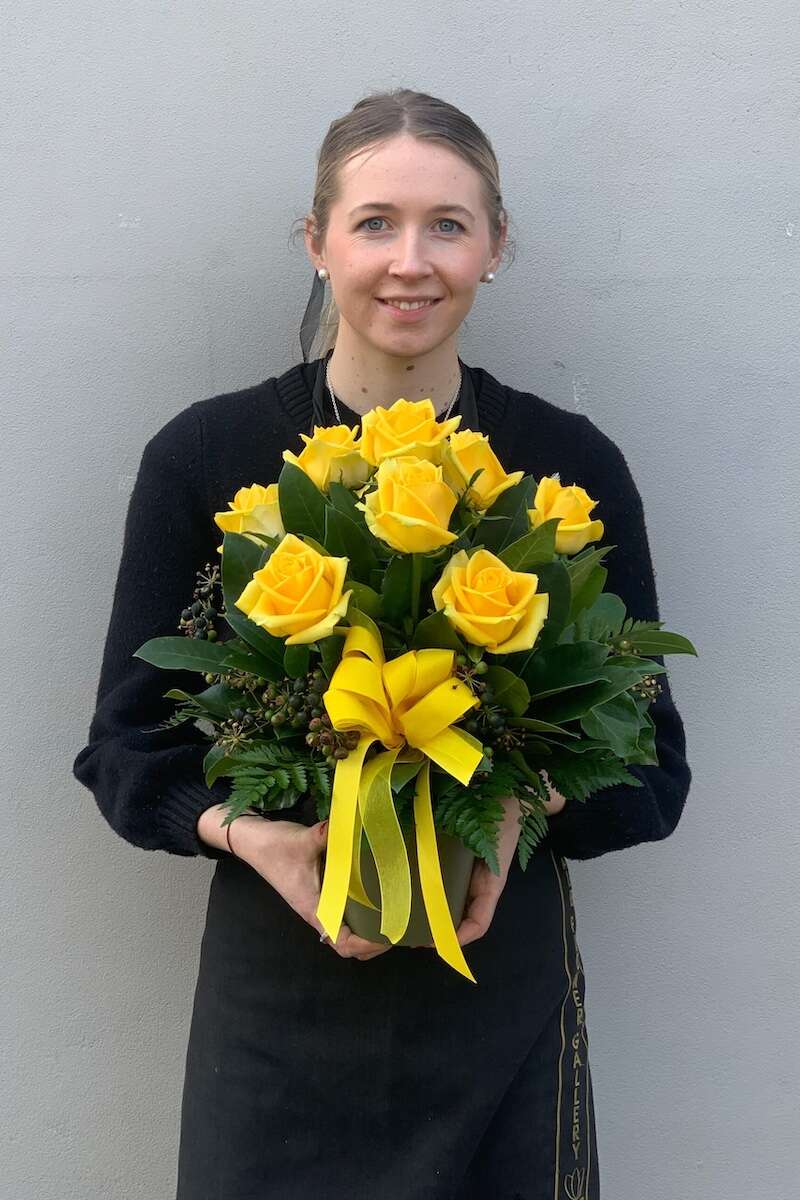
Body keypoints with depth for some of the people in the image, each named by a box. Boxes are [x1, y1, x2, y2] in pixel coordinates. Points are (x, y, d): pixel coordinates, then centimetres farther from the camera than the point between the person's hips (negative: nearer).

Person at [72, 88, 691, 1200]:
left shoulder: (571, 464, -4)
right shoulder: (206, 455, -5)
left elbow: (651, 767, 1)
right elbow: (127, 746, 0)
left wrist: (523, 806, -19)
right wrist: (248, 833, -19)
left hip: (501, 993, 1)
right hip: (279, 995, 0)